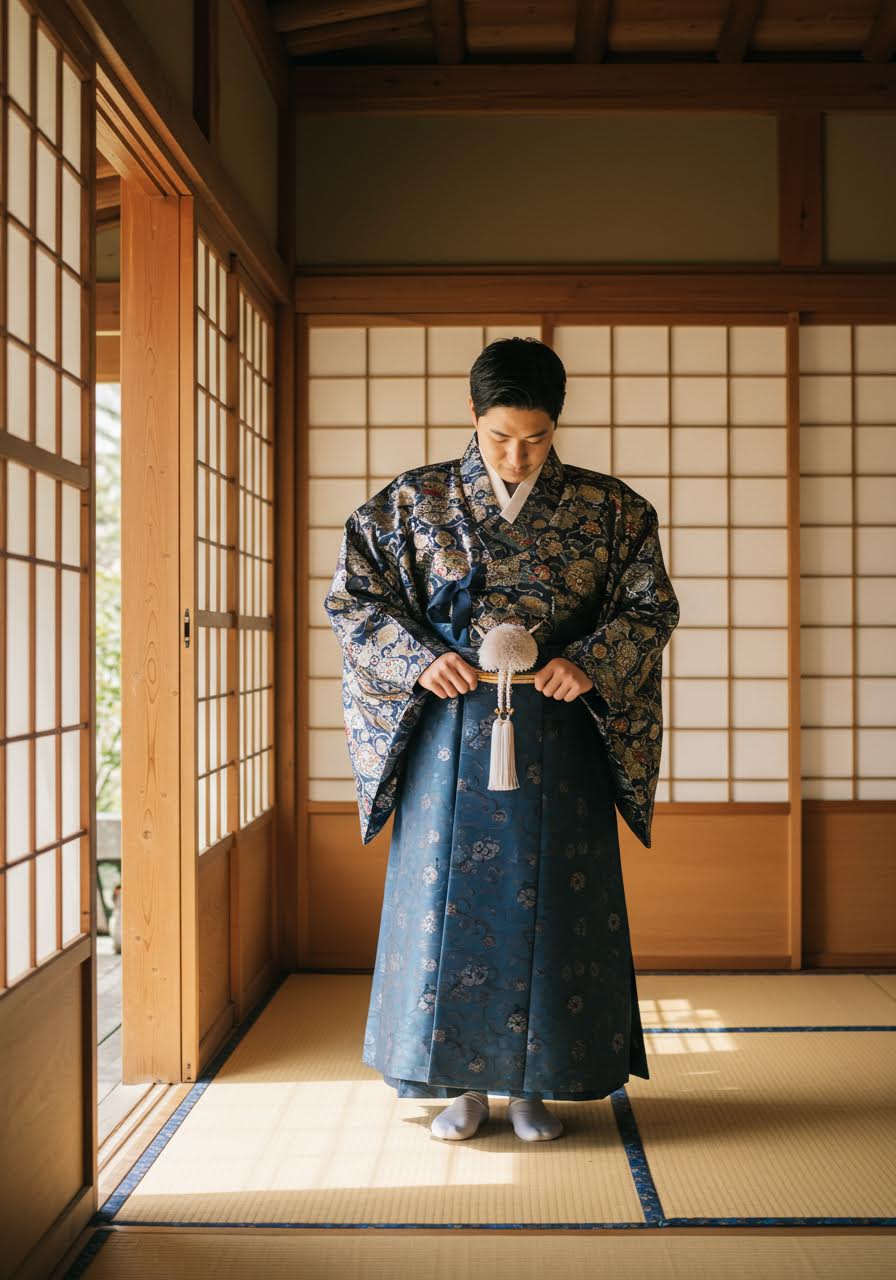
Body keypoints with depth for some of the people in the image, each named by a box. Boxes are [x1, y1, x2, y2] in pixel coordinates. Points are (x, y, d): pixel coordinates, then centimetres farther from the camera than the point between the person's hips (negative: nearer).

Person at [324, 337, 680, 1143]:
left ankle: (536, 1082, 20)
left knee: (551, 899, 4)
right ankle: (463, 1083, 18)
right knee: (447, 891, 3)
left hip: (559, 737, 0)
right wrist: (419, 657, -12)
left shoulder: (608, 508, 3)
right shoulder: (415, 502, 2)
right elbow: (351, 598, 3)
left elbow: (653, 606, 4)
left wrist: (589, 662, -13)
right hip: (451, 732, 0)